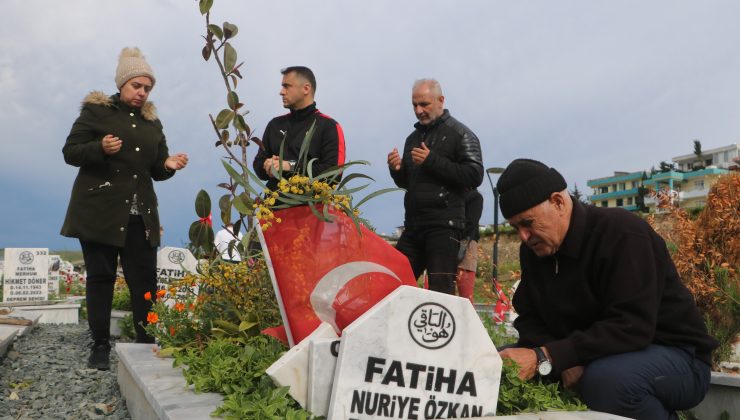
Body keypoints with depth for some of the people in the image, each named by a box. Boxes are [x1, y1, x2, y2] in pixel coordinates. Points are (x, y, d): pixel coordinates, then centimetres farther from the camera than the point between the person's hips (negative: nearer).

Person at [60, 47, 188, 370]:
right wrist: (101, 148, -21)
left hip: (140, 215, 4)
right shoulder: (96, 111, 2)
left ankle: (147, 342, 9)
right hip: (99, 211, -3)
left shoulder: (152, 122, 14)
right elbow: (70, 152, -2)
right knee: (101, 276, 3)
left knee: (145, 279, 0)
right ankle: (100, 345, 13)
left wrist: (168, 165, -7)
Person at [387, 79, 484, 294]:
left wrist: (432, 161, -16)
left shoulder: (460, 134, 0)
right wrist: (396, 170, 2)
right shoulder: (413, 138, 20)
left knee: (441, 291, -8)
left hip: (444, 226, -7)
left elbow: (475, 176, -12)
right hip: (413, 225, 7)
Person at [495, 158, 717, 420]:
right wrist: (564, 362, -21)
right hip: (588, 359, 6)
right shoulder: (533, 249, 0)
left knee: (605, 377, -39)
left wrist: (545, 357, -38)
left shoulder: (622, 233, -23)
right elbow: (529, 319, 0)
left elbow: (630, 328, -32)